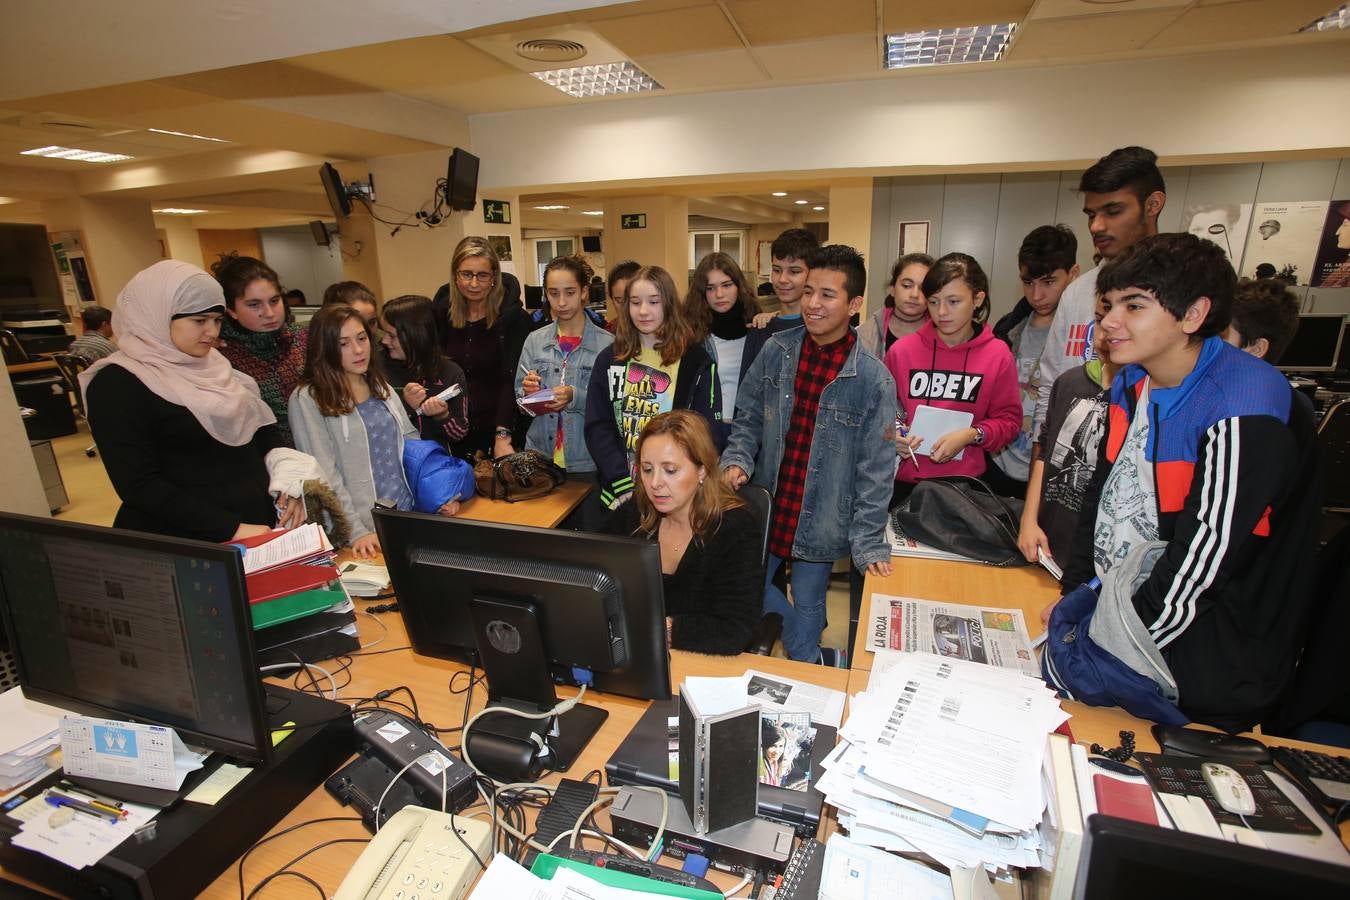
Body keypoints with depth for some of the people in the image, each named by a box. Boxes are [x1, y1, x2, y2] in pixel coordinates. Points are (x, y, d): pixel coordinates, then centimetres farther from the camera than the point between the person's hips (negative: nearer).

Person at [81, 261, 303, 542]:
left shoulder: (214, 364, 7)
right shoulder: (119, 384, -12)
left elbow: (260, 425, 11)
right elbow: (140, 486, -18)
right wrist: (232, 528, -24)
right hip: (184, 546, -6)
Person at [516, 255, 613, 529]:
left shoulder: (606, 344, -9)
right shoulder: (535, 340, 4)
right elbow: (520, 402, 9)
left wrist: (575, 397, -23)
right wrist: (528, 391, -12)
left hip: (588, 463, -3)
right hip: (540, 459, 4)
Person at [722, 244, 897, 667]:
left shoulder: (873, 378, -14)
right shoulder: (775, 351, -4)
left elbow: (875, 469, -11)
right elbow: (747, 419, 6)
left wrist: (869, 543, -11)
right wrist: (736, 460, -12)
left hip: (820, 520, -3)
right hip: (765, 507, 4)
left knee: (807, 603, 15)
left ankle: (806, 666, 45)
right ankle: (817, 658, 37)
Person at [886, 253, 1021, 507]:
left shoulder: (998, 354, -3)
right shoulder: (902, 350, -4)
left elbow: (1009, 419, 1)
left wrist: (972, 435, -16)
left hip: (965, 484, 0)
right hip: (903, 481, 0)